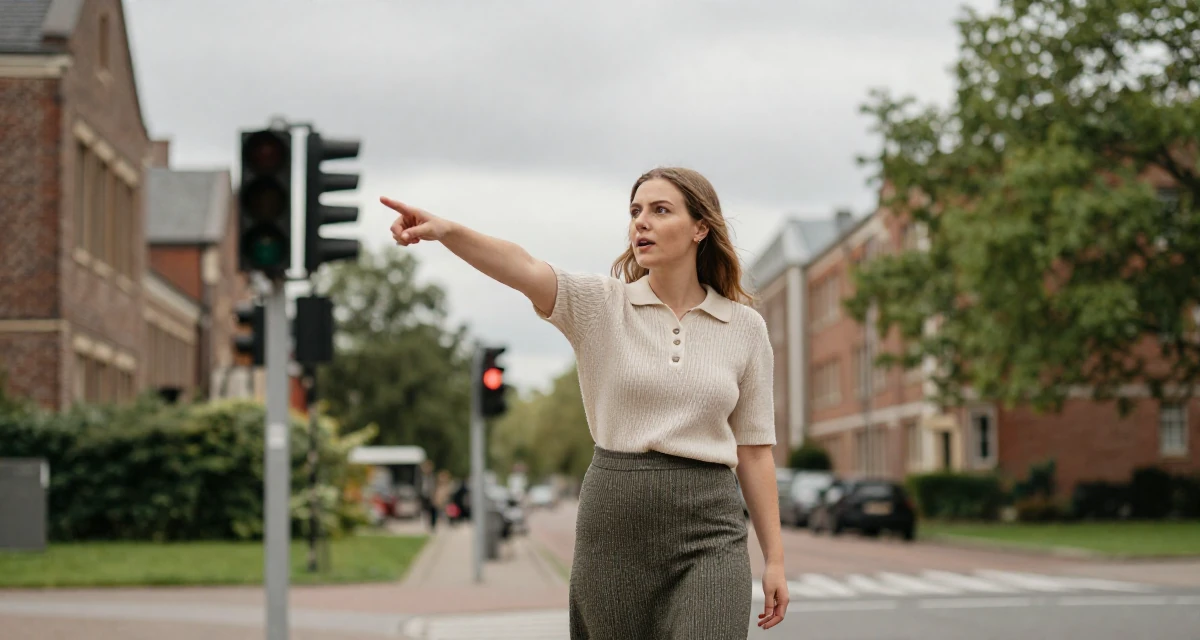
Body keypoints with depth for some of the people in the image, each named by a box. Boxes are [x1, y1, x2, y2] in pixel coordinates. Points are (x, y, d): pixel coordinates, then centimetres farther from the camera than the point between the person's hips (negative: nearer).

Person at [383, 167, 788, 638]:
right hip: (614, 521, 1)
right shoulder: (602, 305, 1)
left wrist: (775, 558, 6)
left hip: (708, 532, -1)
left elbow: (754, 448, 9)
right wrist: (446, 231, -38)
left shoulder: (746, 328, 5)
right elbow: (523, 270, -19)